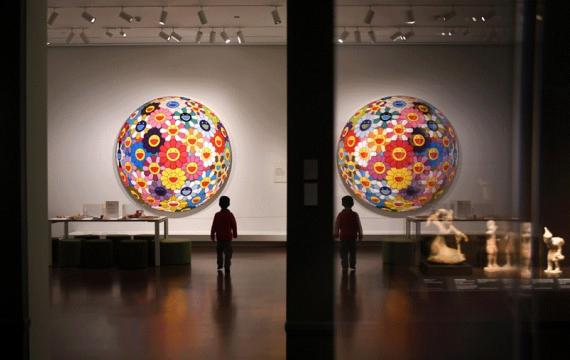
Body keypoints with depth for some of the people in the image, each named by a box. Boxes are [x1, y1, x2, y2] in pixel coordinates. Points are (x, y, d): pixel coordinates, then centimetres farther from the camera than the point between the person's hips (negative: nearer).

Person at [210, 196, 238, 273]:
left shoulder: (217, 215, -9)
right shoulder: (230, 215, -7)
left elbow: (214, 226, -6)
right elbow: (234, 226, -1)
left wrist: (212, 235, 4)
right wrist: (235, 234, 13)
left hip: (219, 237, 0)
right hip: (228, 237, 0)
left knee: (219, 252, 18)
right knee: (228, 253, 2)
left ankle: (220, 266, 26)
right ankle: (227, 268, -4)